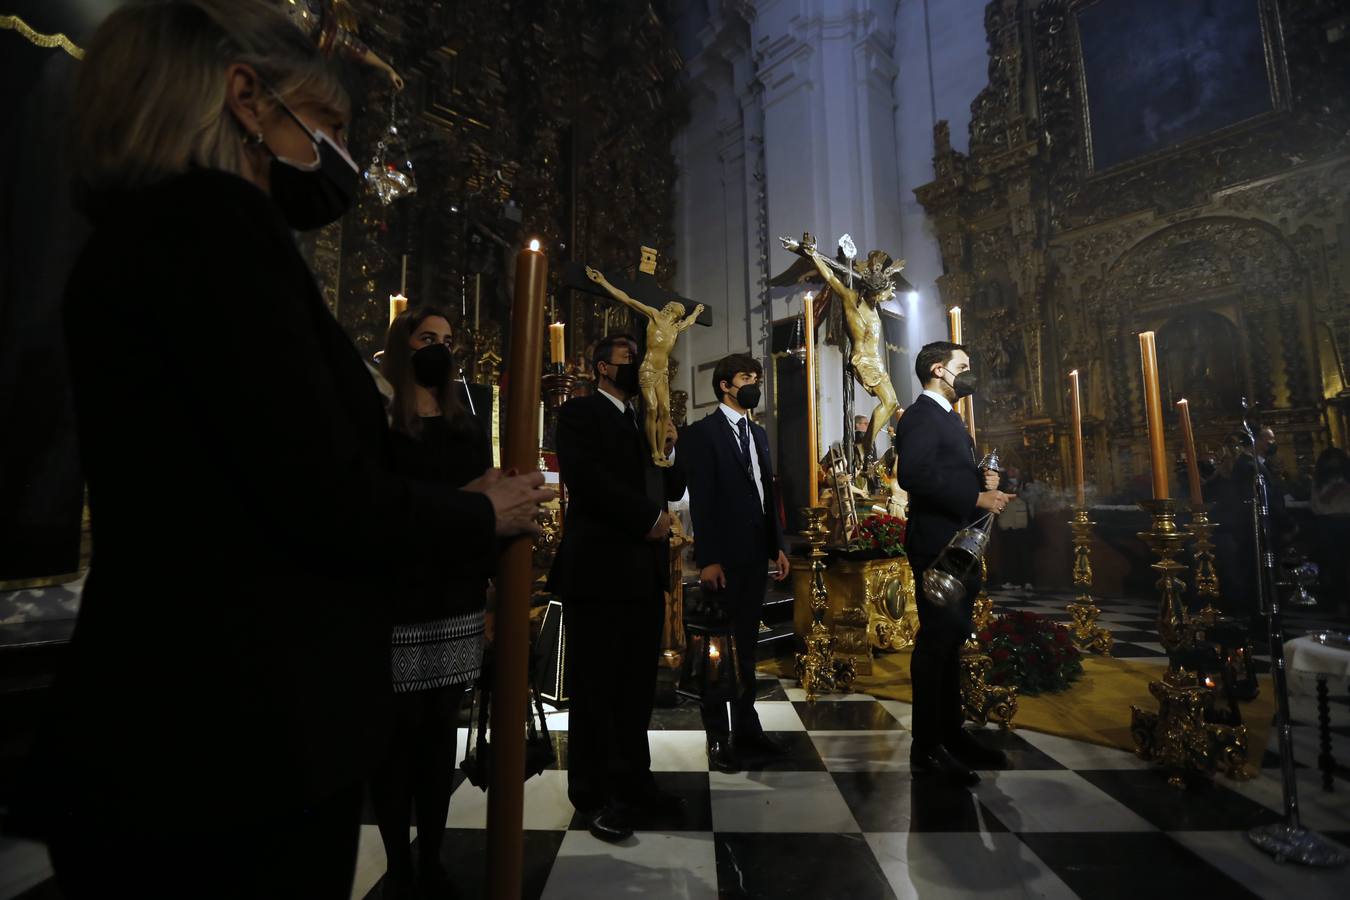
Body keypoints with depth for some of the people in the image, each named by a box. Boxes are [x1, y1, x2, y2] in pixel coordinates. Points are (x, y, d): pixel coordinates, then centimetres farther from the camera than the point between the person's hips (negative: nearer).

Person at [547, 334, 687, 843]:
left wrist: (668, 454, 2)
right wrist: (647, 519, -13)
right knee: (596, 685, 5)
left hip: (645, 571, 7)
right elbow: (585, 479, -18)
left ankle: (632, 779, 29)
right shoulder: (579, 413, -3)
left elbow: (674, 488, 20)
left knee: (638, 683, 14)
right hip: (599, 568, -7)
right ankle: (595, 794, 20)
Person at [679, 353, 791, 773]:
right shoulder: (702, 432, -6)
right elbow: (701, 500, -12)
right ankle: (718, 737, 17)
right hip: (724, 556, -7)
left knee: (747, 645, 15)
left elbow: (767, 493, 16)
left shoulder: (758, 433, 16)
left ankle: (746, 727, 26)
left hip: (756, 554, 7)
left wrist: (778, 545, 10)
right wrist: (707, 559, -17)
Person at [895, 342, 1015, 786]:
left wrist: (984, 478, 3)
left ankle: (952, 732, 29)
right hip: (937, 545, -10)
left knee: (951, 641, 16)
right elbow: (915, 475, -27)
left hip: (960, 545, 10)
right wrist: (978, 497, -23)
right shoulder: (920, 415, -12)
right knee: (936, 644, -4)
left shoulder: (948, 417, 20)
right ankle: (927, 748, 7)